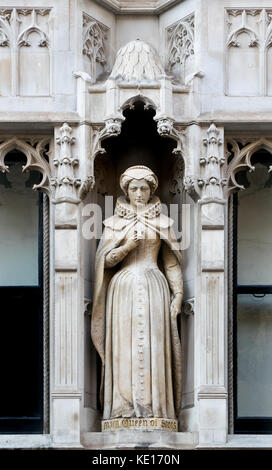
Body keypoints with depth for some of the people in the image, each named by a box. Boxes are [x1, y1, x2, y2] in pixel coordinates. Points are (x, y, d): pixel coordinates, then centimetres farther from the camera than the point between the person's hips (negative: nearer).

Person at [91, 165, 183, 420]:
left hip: (154, 287, 0)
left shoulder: (162, 222, 10)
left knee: (153, 344, -6)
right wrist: (128, 245, -13)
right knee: (125, 344, -5)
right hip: (123, 287, 0)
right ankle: (125, 407, -5)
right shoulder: (115, 222, 10)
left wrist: (177, 294, 2)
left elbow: (171, 262, 10)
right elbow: (105, 260, 2)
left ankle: (153, 406, -6)